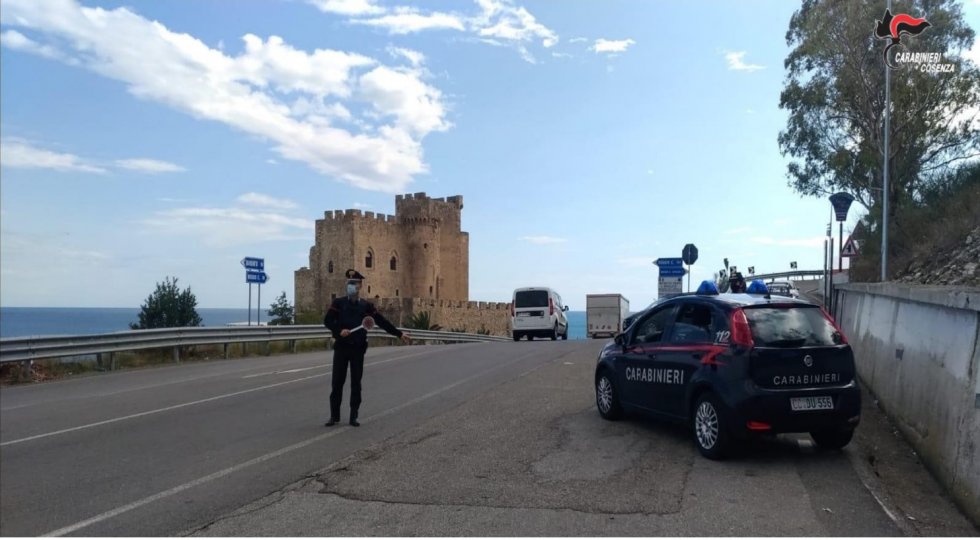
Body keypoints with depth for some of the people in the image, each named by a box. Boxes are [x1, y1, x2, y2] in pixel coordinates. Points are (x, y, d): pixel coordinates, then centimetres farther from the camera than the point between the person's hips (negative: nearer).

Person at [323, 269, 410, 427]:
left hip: (358, 348, 1)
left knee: (356, 383, 5)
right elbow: (327, 321, -4)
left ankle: (354, 416, 13)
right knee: (337, 382, 3)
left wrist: (399, 334, -3)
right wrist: (339, 331, -21)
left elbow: (382, 322, 2)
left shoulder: (366, 305, 2)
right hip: (341, 347, -1)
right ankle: (334, 415, 14)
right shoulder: (338, 303, 1)